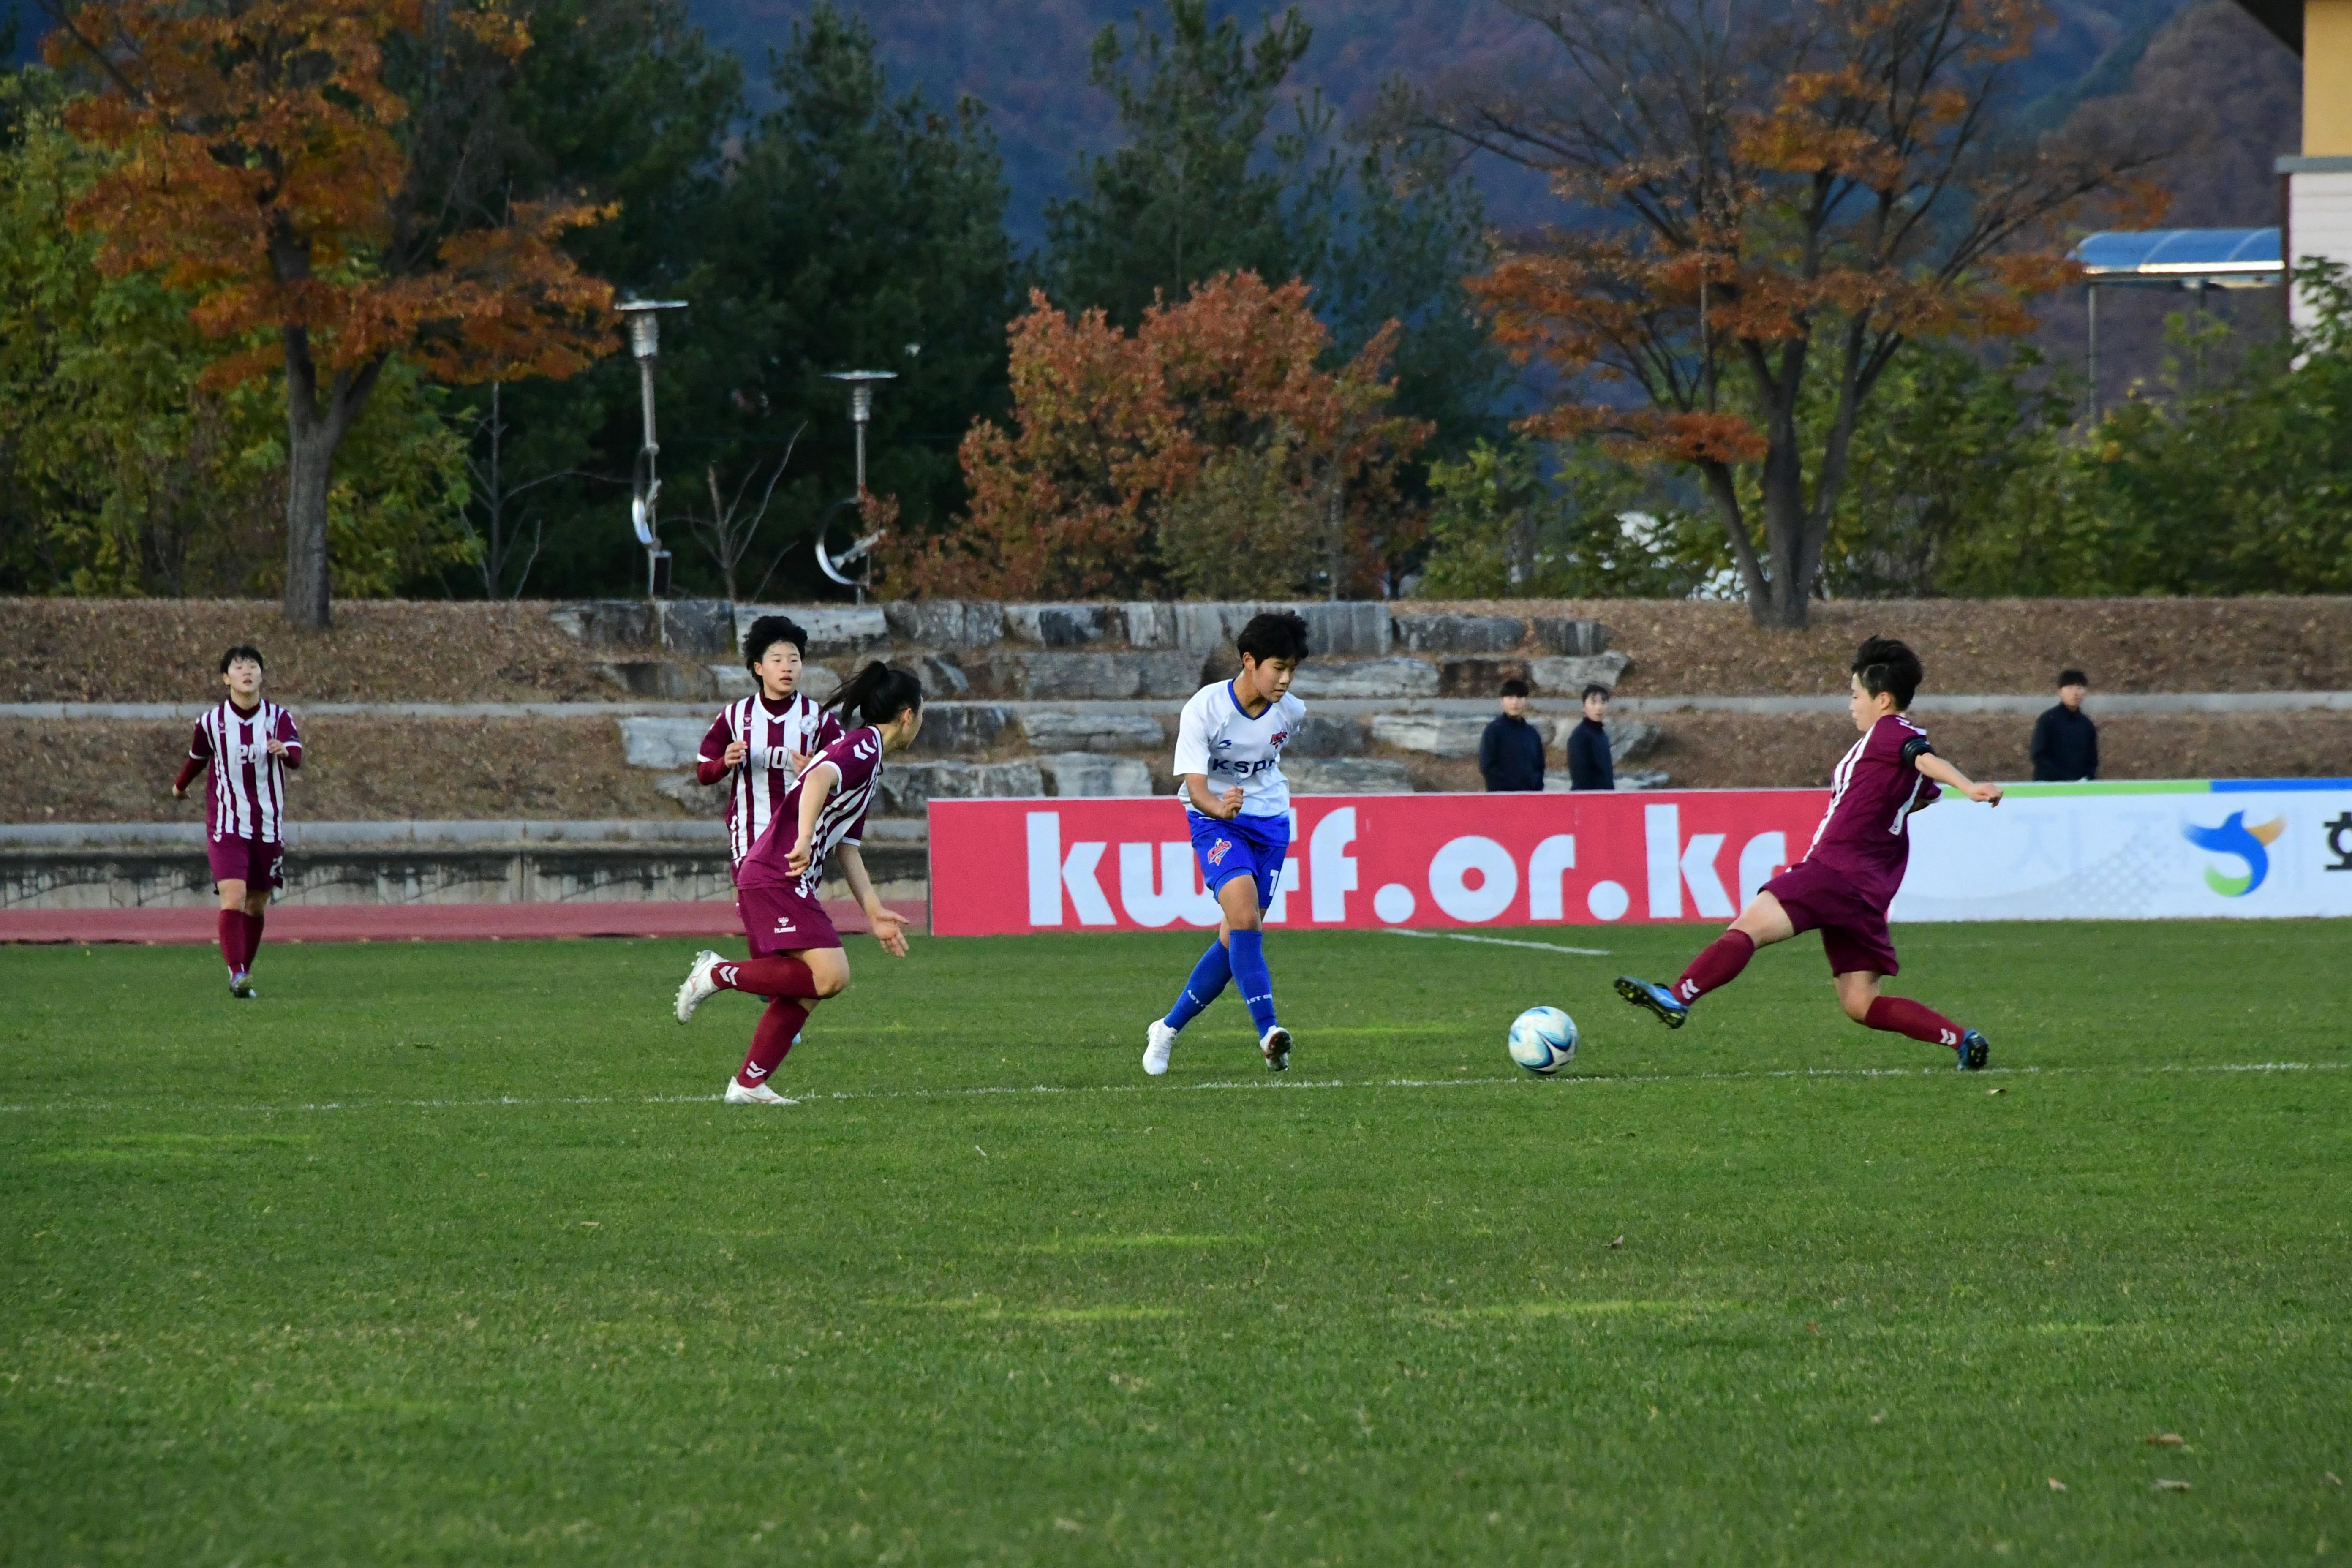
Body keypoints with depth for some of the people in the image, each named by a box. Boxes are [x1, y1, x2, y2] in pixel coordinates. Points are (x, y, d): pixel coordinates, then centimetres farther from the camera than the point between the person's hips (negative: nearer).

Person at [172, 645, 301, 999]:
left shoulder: (278, 718, -5)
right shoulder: (212, 723, -5)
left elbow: (297, 756, -24)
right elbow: (196, 758, 16)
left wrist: (285, 750, -47)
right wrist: (180, 785, 33)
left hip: (268, 829, 2)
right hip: (227, 828, -2)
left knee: (256, 906, 11)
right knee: (233, 899, -18)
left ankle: (244, 976, 26)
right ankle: (237, 973, -23)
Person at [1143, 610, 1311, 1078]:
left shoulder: (1291, 711, -5)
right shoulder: (1204, 709, -20)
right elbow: (1195, 788, -24)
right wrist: (1220, 807, -45)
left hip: (1270, 821, 5)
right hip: (1215, 820, -5)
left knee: (1236, 939, 1)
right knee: (1244, 915, -27)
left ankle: (1169, 1029, 18)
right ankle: (1268, 1032, -32)